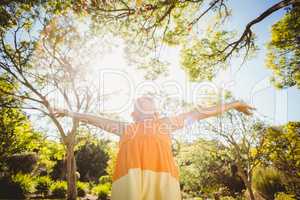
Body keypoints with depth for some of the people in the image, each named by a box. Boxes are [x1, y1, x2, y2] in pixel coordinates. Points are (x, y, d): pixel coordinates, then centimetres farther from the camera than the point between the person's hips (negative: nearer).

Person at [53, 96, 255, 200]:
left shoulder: (166, 123, 32)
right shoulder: (126, 128, 34)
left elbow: (197, 113, 37)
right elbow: (98, 120, 44)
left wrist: (233, 104, 45)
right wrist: (71, 113, 53)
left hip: (161, 171, 0)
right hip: (131, 172, 1)